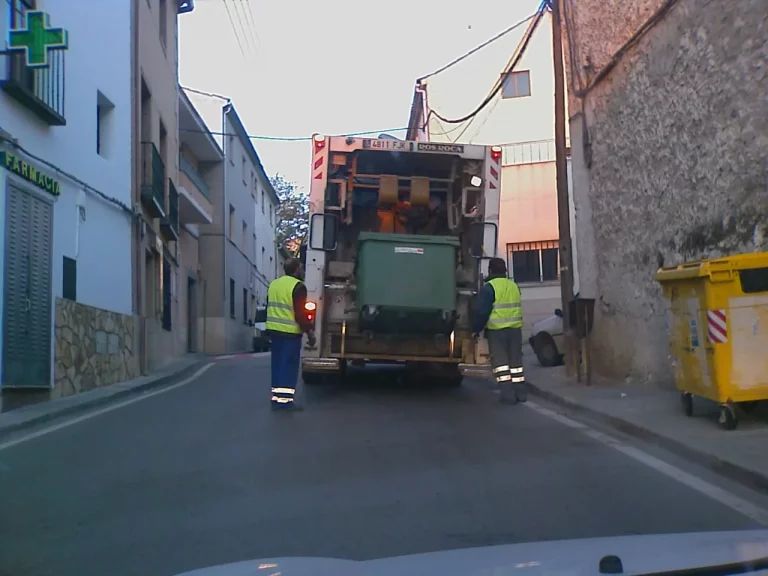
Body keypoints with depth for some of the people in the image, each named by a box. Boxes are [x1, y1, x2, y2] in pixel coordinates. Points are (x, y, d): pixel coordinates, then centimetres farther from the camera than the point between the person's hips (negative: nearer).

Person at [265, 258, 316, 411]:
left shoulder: (273, 284, 15)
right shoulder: (297, 286, -11)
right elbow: (300, 313, -15)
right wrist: (309, 331, -10)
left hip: (274, 329, 8)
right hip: (290, 332, -8)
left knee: (278, 364, 12)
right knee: (289, 365, -5)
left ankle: (276, 398, 13)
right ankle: (285, 400, -7)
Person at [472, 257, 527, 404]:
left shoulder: (489, 287, -9)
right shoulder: (514, 286, 13)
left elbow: (482, 311, -11)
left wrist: (476, 329, -2)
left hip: (496, 330, -6)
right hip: (515, 329, 6)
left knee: (500, 362, -2)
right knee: (515, 360, 12)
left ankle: (508, 394, -8)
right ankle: (520, 393, 15)